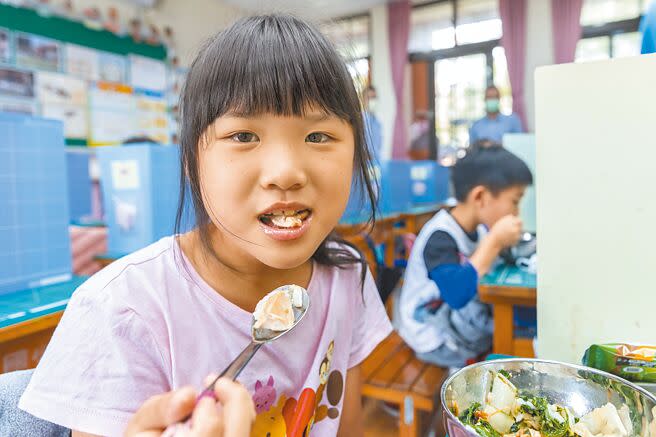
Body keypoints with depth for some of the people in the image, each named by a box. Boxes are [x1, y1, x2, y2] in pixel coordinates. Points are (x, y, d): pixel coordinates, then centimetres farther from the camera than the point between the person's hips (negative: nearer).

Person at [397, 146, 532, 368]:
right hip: (437, 340, -8)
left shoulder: (480, 228, 0)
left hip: (462, 321, 8)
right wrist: (495, 242, -34)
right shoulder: (439, 236, -27)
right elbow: (458, 294, -41)